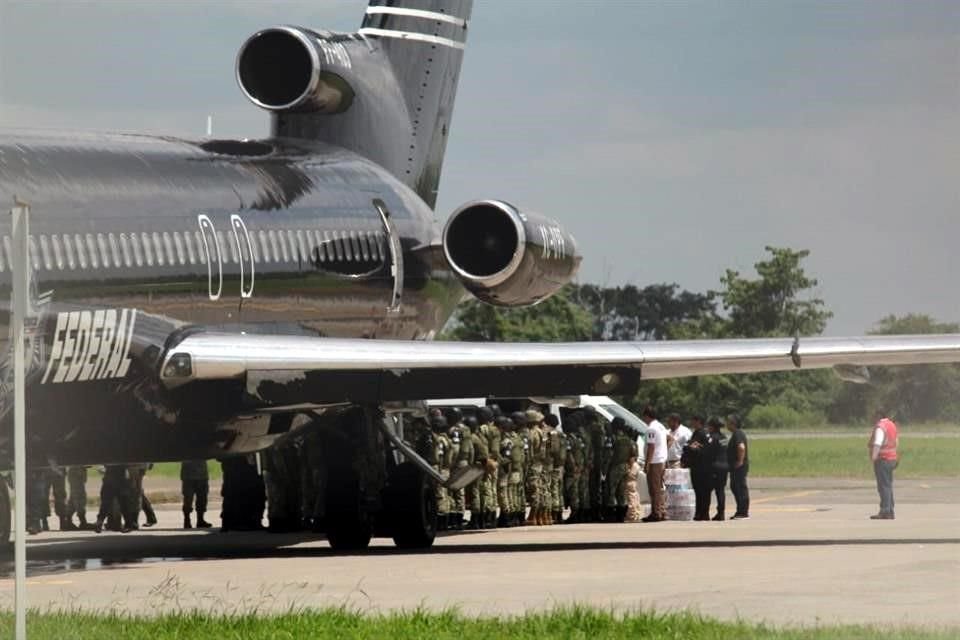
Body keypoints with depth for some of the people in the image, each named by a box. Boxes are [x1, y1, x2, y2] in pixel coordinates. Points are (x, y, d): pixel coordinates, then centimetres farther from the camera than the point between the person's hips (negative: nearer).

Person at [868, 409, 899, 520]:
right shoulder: (892, 425, 16)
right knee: (888, 486, 14)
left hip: (883, 460, -10)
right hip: (892, 459, 10)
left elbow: (877, 443, -31)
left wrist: (874, 455, -43)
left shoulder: (880, 427, -15)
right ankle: (890, 511, 16)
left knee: (883, 486, -10)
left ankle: (885, 511, -14)